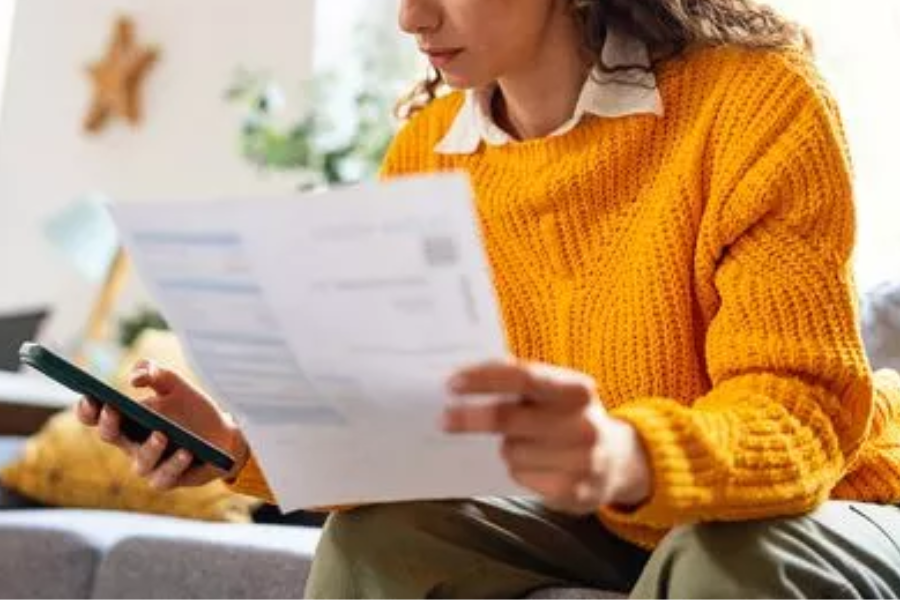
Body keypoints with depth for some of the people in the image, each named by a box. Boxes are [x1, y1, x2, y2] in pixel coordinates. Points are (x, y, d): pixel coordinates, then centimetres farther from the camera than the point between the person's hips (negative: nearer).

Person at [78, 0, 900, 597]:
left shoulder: (757, 99, -22)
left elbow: (805, 412, -29)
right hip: (609, 529, 4)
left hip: (823, 513, -3)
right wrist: (244, 444, -25)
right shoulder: (423, 152, -7)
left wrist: (630, 459, -50)